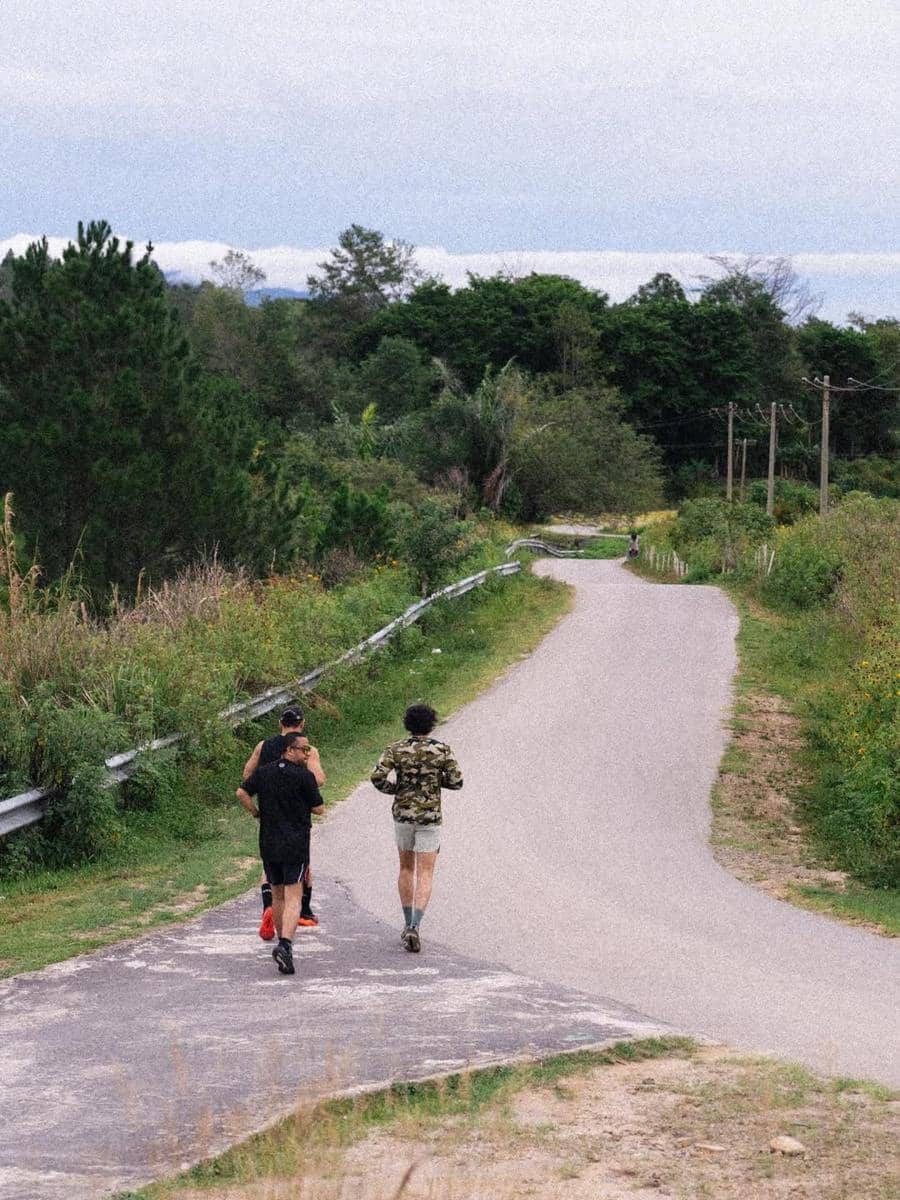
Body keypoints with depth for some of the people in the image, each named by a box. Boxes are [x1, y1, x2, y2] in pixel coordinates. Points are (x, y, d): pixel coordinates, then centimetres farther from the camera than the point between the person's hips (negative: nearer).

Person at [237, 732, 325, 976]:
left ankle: (284, 943, 27)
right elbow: (319, 808, -2)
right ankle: (285, 944, -25)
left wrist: (256, 813, 12)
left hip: (268, 843, 5)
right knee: (293, 898, -8)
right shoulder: (304, 776, -8)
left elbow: (242, 793, -1)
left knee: (277, 896, 17)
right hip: (296, 844, -5)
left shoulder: (264, 772, 6)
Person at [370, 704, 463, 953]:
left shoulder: (396, 749, -4)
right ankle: (414, 928, -18)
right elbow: (456, 782, -5)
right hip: (430, 817, -2)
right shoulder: (442, 750, -7)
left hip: (403, 814, 2)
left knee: (406, 868, 21)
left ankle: (408, 924, 25)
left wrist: (395, 789, 6)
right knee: (425, 875, -1)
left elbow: (378, 777, -14)